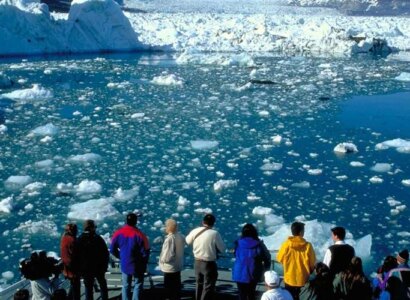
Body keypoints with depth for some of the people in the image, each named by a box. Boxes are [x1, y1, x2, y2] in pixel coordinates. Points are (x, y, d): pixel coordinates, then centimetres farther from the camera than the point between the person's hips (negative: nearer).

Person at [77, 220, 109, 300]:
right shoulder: (98, 239, -13)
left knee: (88, 288, 8)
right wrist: (105, 266, 3)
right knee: (103, 285, 18)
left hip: (86, 269, 1)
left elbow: (77, 256, -3)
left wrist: (80, 269, 6)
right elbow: (106, 254, -10)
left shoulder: (80, 240, -7)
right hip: (99, 268, -1)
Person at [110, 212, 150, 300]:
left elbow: (112, 249, 1)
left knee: (126, 285, 18)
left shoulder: (119, 233, -7)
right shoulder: (139, 234, -20)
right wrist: (143, 263, 3)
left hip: (124, 265, 4)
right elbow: (145, 252, -15)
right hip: (137, 266, -4)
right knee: (138, 285, 11)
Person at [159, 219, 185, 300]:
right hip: (178, 265, 8)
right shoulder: (181, 236, -4)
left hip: (169, 267, -8)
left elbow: (168, 255, -28)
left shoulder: (169, 238, -28)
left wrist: (162, 260, -10)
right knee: (176, 286, 22)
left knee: (169, 287, 8)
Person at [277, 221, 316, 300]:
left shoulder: (286, 244, -13)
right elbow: (312, 263, -6)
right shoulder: (308, 246, -15)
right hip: (303, 280, -1)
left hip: (289, 280, 1)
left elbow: (280, 259, 1)